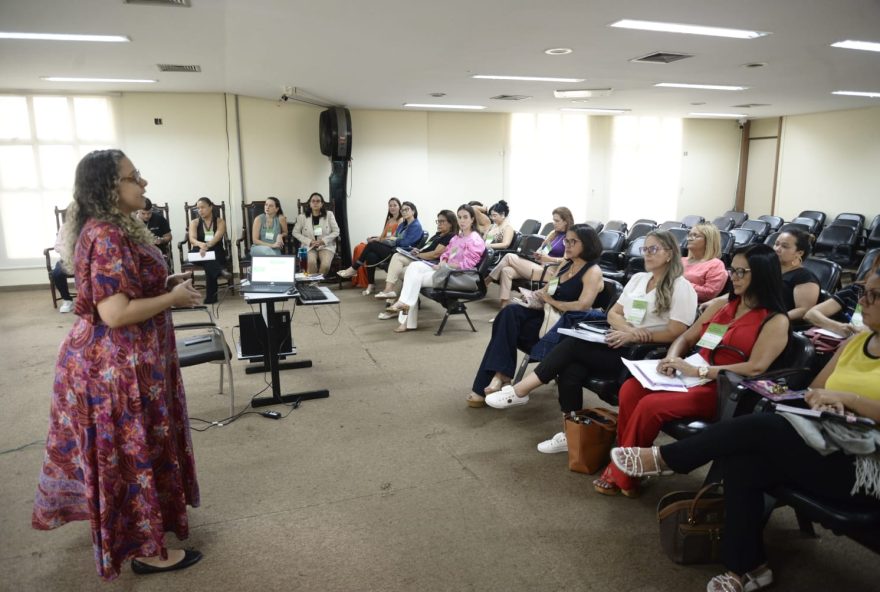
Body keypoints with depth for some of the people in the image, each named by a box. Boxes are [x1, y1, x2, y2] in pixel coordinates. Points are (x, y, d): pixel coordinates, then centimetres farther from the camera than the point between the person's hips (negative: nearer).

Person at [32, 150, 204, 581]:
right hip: (117, 365, -10)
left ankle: (128, 526, 43)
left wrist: (166, 284, 9)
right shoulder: (108, 237, -25)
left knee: (125, 449, 24)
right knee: (133, 451, 3)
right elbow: (115, 313, -29)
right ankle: (146, 548, 20)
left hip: (115, 359, 10)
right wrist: (174, 298, -18)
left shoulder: (111, 229, 9)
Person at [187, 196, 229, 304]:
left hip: (216, 253, -1)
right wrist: (201, 244, -37)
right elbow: (192, 238, -12)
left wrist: (207, 246, -37)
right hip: (198, 253, 1)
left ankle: (211, 295, -32)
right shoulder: (194, 222, 7)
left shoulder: (220, 222, 3)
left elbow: (217, 237, -16)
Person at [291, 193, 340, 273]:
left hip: (326, 246, 0)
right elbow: (295, 232, 7)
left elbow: (336, 231, 4)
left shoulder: (329, 215, 5)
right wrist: (309, 241, -7)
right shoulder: (302, 217, 4)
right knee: (311, 262, -34)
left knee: (325, 265, -32)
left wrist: (323, 241, -10)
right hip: (309, 246, 0)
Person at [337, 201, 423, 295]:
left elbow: (406, 243, -16)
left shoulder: (416, 226, -5)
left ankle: (354, 269, -8)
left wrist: (395, 239, -1)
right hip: (393, 249, 8)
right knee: (371, 255, -23)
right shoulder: (402, 225, 23)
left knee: (372, 245, -20)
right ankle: (370, 286, -19)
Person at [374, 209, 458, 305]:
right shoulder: (438, 235, 22)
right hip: (420, 261, 10)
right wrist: (418, 251, 2)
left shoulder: (451, 237, -9)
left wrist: (417, 255, -9)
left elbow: (435, 254, -17)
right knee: (397, 256, -8)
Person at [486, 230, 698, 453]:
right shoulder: (638, 278, 17)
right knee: (571, 370, -24)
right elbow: (613, 314, 13)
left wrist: (634, 336, -20)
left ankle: (521, 391, -16)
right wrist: (629, 328, -9)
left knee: (574, 344, -23)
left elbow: (674, 334, -11)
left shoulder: (681, 287, -3)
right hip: (621, 345, 6)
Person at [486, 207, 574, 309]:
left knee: (509, 257, -13)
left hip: (547, 270, -8)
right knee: (506, 271, -15)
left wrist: (549, 259, -23)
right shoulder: (553, 234, 20)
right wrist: (537, 254, -2)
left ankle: (486, 281, 3)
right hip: (537, 265, 8)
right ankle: (504, 307, -20)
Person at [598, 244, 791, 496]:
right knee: (630, 389, -20)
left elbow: (756, 368, -17)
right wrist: (672, 358, -5)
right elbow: (686, 338, 18)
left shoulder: (775, 321, -4)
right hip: (691, 377, 7)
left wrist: (699, 371, -21)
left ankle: (621, 475, -9)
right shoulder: (721, 305, 16)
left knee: (651, 405, -28)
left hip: (724, 391, -6)